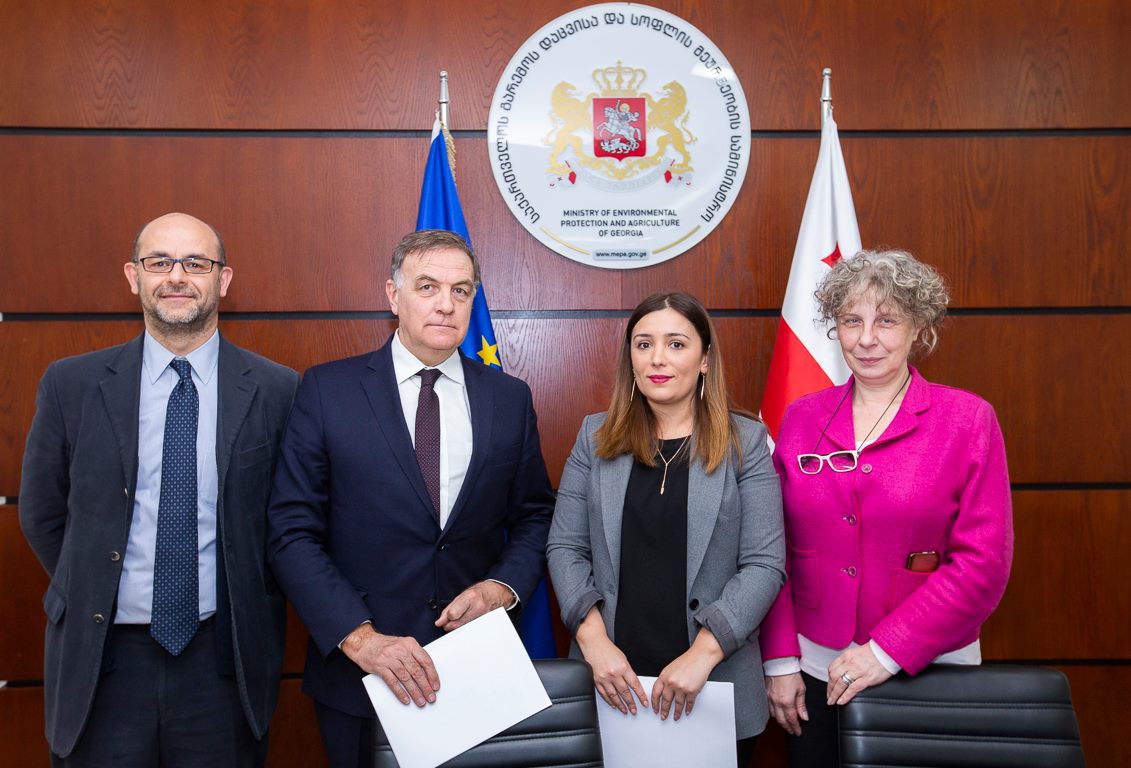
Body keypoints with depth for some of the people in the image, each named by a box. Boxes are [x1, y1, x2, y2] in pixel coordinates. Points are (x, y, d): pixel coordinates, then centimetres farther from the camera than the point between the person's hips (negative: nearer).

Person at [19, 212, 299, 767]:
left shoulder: (276, 390, -4)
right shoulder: (72, 385, -1)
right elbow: (41, 514, 8)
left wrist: (250, 608, 2)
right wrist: (93, 595, 7)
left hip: (226, 657, 0)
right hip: (101, 657, 1)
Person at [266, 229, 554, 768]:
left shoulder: (510, 398, 3)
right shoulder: (327, 390, -5)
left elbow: (534, 515, 9)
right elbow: (292, 532, -8)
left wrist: (503, 586, -10)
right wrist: (360, 638, -17)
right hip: (359, 674, -2)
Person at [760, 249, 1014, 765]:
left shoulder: (968, 419, -5)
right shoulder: (802, 418, 3)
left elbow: (983, 561, -10)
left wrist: (887, 652, -14)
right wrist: (780, 659, -2)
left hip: (927, 673, -2)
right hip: (813, 671, 2)